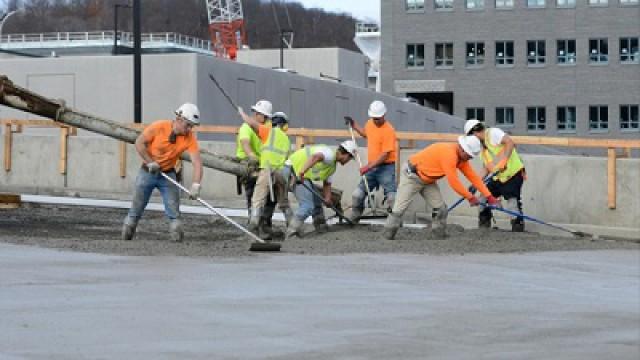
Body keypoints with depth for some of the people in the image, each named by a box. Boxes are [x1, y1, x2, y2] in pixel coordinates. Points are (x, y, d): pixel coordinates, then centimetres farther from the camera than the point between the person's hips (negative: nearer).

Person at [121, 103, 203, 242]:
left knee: (174, 213, -9)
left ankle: (177, 241, -5)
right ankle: (125, 240, 20)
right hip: (147, 172, -1)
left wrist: (196, 185, -37)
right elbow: (139, 143, -14)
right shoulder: (159, 127, -21)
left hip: (168, 174, 1)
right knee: (136, 211, 6)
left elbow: (197, 162, -23)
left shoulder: (190, 138, -16)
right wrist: (150, 162, -20)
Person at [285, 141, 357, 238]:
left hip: (304, 176, 11)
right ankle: (292, 232, -21)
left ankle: (321, 227, 36)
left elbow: (327, 184, 22)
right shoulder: (330, 154, -15)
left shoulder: (333, 166, 19)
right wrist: (302, 171, -48)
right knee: (307, 206, -17)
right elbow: (316, 157, -35)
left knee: (316, 200, 23)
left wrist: (327, 198, 7)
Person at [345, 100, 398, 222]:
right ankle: (353, 219, 24)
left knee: (391, 197, -15)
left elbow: (385, 154, -22)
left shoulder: (388, 130, -19)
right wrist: (353, 125, 21)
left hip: (386, 167, -8)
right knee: (357, 195, 10)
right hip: (372, 167, 8)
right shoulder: (370, 123, 5)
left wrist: (368, 167, -23)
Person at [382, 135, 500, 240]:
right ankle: (386, 239, -7)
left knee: (441, 209, -1)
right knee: (399, 209, -11)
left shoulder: (461, 157, -2)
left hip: (428, 180, 9)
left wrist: (489, 196, -2)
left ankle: (440, 237, 4)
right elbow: (453, 181, -30)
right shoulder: (449, 153, -32)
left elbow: (473, 176, 2)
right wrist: (470, 197, -20)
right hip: (412, 175, -9)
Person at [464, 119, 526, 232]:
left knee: (512, 203, -16)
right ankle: (483, 230, 22)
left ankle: (518, 230, -8)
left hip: (513, 174, -10)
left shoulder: (493, 133, -11)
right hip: (498, 177, 10)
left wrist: (504, 161, -33)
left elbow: (510, 142, -25)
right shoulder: (483, 147, 16)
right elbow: (486, 168, 19)